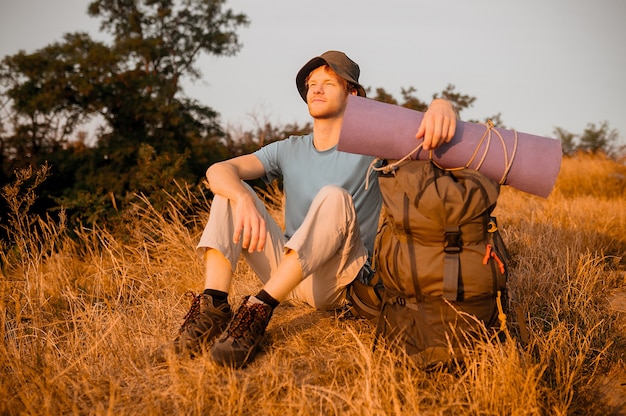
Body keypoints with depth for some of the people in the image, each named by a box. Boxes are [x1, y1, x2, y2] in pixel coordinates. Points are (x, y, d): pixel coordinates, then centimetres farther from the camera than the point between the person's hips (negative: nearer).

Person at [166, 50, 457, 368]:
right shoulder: (288, 151, 12)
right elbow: (218, 170, -4)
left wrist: (441, 105, -39)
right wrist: (244, 199, -28)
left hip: (338, 280, -4)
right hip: (287, 276, 4)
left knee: (334, 197, -30)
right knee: (230, 189, -9)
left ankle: (259, 309, -40)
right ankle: (213, 306, -28)